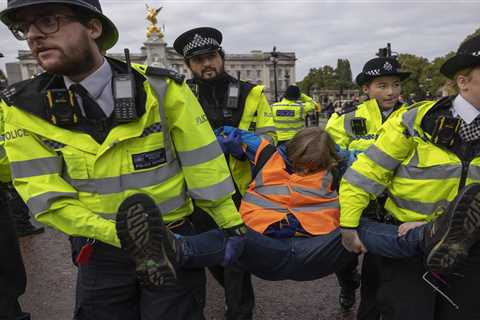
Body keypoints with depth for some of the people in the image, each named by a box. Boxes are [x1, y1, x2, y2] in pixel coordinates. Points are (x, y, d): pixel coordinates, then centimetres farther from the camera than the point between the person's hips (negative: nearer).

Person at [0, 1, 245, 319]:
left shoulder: (162, 88, -15)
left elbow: (205, 168, -11)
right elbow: (46, 198, -9)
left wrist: (234, 230, -5)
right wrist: (119, 236, -19)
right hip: (100, 253, 2)